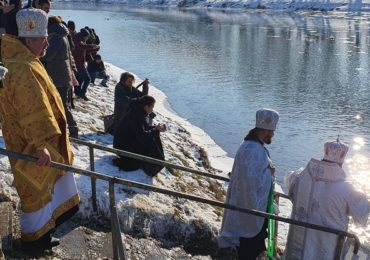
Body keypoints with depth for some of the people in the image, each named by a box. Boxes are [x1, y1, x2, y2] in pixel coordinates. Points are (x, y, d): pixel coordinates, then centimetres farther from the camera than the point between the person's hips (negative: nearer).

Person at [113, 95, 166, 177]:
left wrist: (156, 127, -3)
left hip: (131, 139, 10)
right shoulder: (136, 116, -28)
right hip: (122, 145, -10)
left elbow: (145, 127, 14)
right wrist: (156, 130, -19)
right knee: (149, 143, -19)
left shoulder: (140, 113, 2)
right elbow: (141, 135, -29)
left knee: (154, 136, 4)